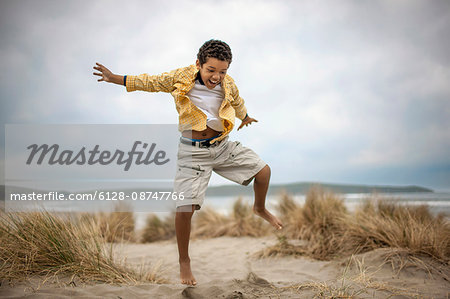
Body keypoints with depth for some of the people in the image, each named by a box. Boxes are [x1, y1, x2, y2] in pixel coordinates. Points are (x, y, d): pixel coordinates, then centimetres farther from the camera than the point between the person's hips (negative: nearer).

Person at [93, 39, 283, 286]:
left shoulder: (228, 85, -6)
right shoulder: (180, 79, -15)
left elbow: (237, 102, 18)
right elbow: (150, 82, 1)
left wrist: (245, 117, 38)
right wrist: (114, 78, 4)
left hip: (222, 145, 4)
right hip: (193, 152, -3)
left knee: (263, 170, -1)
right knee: (185, 208, -11)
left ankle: (260, 208, 32)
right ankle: (184, 261, 11)